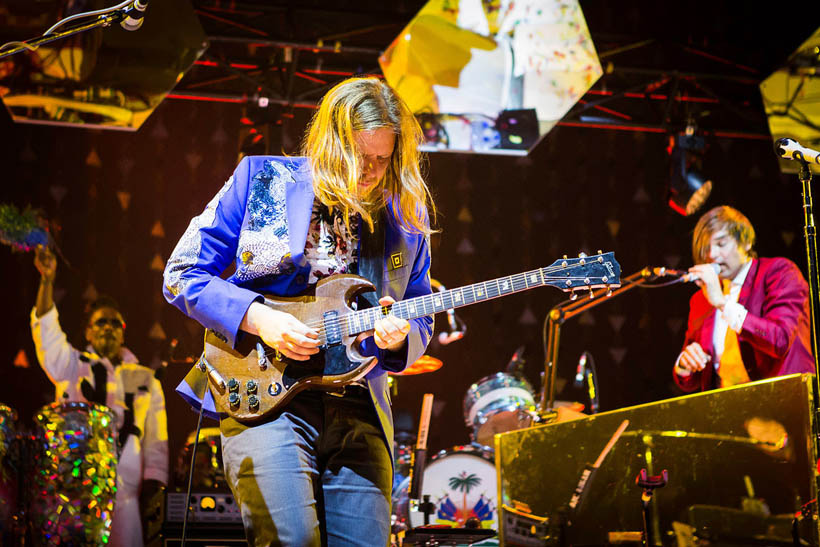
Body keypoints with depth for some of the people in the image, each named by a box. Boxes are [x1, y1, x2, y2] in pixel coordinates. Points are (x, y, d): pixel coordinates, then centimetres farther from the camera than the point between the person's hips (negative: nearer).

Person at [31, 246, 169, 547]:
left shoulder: (146, 380, 18)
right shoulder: (71, 366, 15)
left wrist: (152, 485, 2)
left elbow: (156, 439, 13)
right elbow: (47, 331, -1)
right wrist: (47, 280, -12)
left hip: (123, 488, 1)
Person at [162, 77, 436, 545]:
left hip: (357, 408, 4)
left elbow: (421, 322, 17)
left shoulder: (407, 217, 10)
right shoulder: (261, 179, 2)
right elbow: (182, 275, 3)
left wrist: (398, 337, -7)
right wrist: (256, 318, -12)